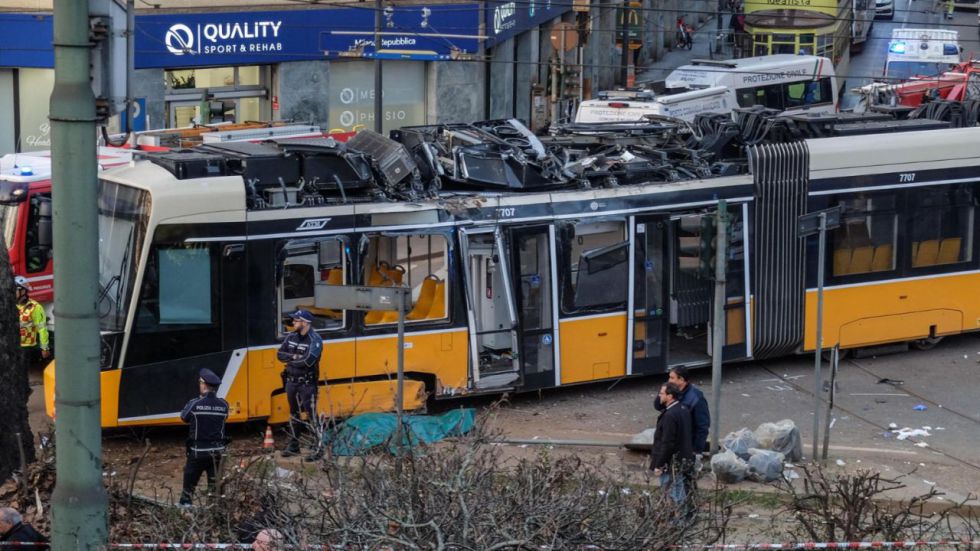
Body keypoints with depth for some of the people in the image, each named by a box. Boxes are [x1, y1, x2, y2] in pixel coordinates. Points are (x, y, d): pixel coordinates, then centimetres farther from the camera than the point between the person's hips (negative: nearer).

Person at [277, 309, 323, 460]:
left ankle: (318, 449, -4)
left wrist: (290, 360, -12)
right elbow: (280, 354, 3)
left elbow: (309, 361, -27)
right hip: (291, 381, 7)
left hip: (307, 384, -7)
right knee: (294, 414, 16)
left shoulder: (315, 340, -15)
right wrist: (295, 357, -14)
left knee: (311, 415, -7)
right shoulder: (291, 337, 7)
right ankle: (293, 446, 26)